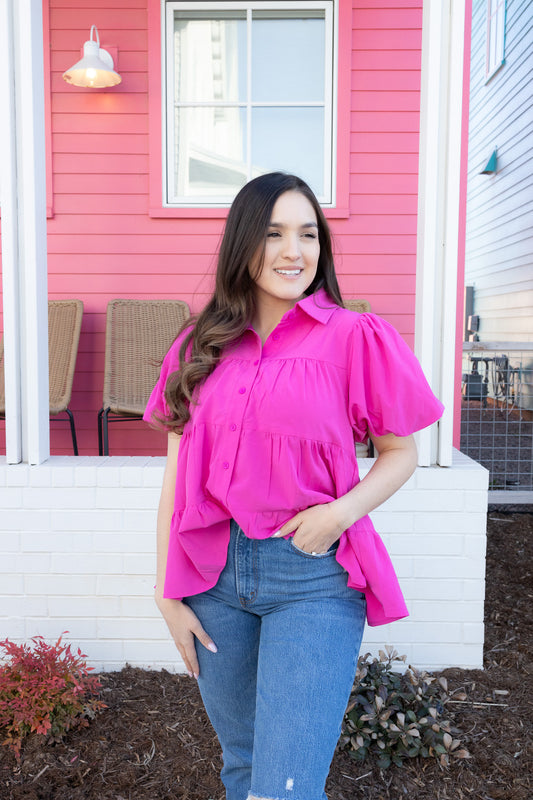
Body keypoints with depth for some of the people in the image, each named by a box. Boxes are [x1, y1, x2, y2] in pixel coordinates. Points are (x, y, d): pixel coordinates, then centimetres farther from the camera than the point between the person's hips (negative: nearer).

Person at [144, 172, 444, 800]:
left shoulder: (355, 337, -5)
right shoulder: (199, 347, 5)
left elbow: (400, 452, 2)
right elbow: (176, 476, 6)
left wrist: (342, 510, -16)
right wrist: (167, 594, 3)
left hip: (314, 577, -3)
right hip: (213, 573, 4)